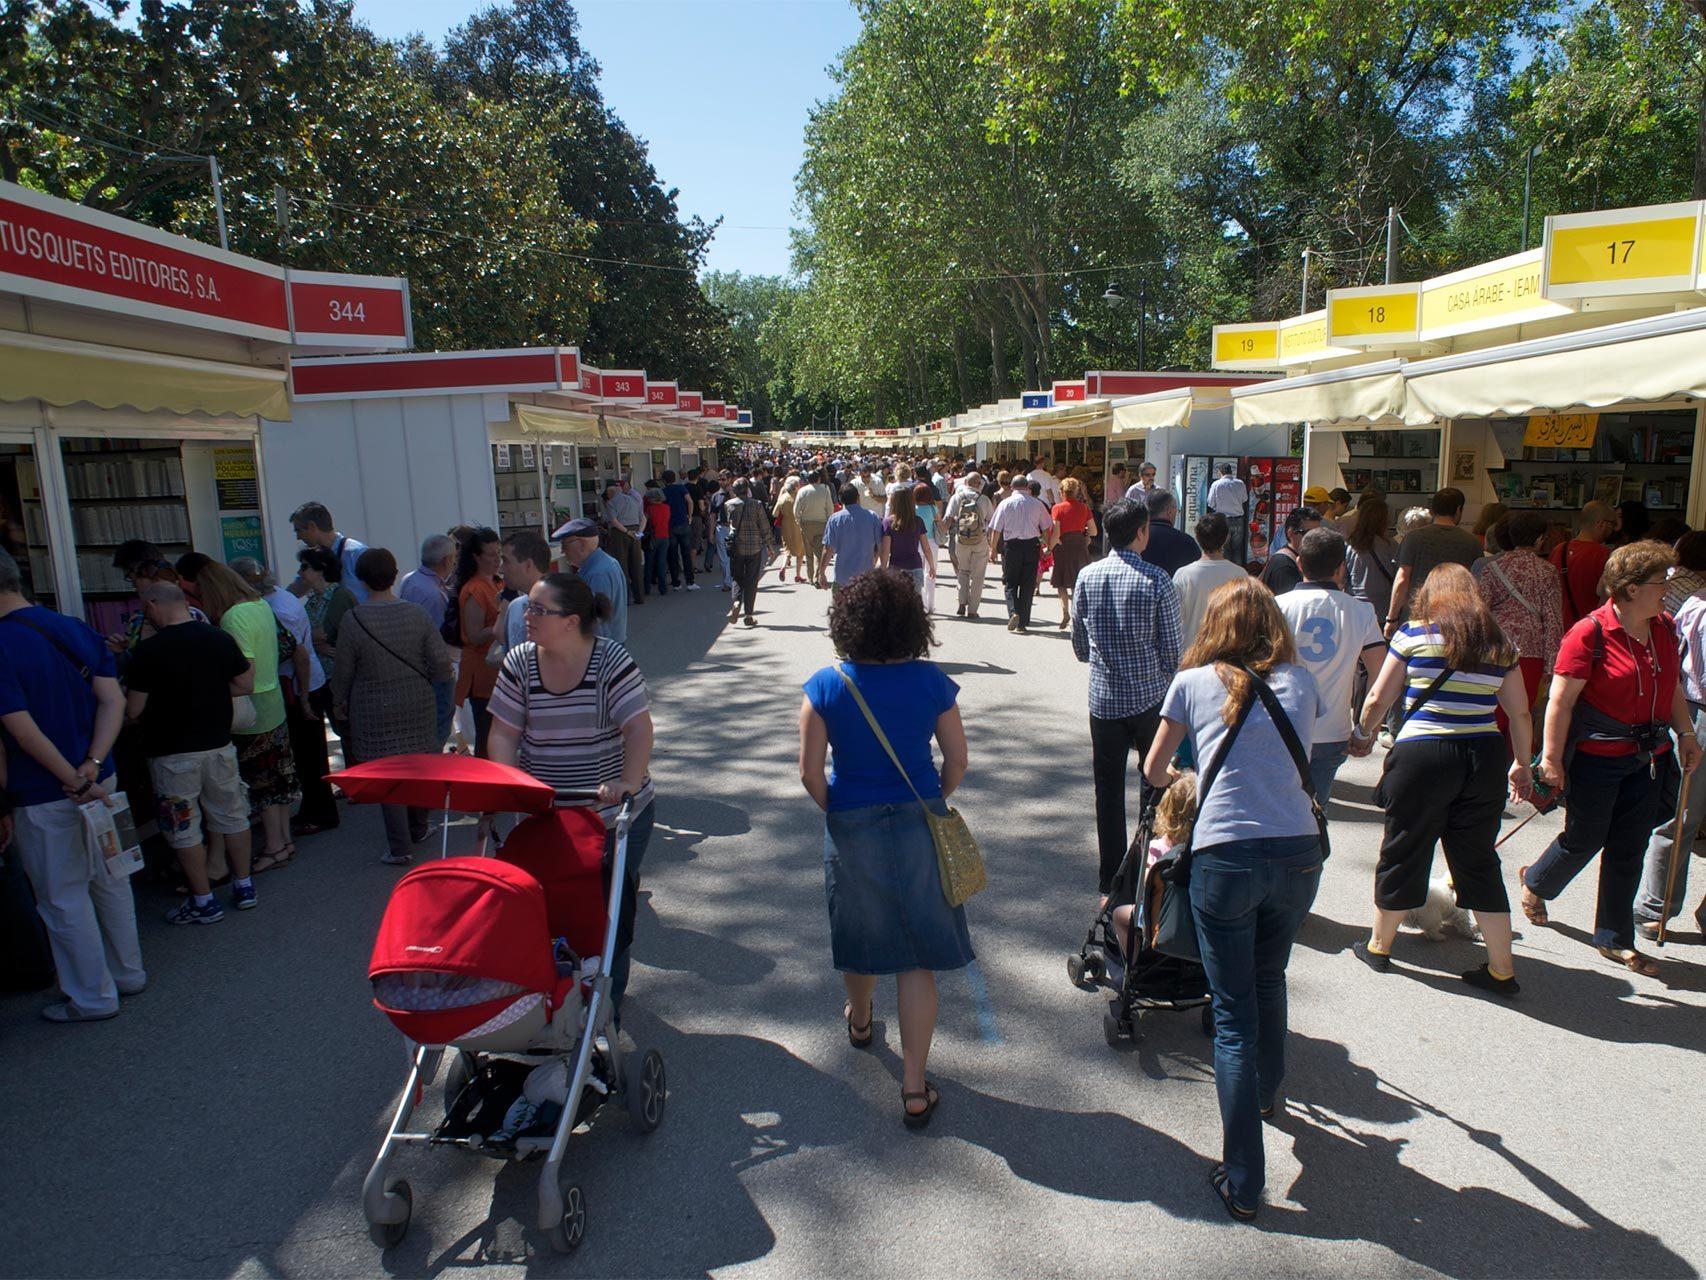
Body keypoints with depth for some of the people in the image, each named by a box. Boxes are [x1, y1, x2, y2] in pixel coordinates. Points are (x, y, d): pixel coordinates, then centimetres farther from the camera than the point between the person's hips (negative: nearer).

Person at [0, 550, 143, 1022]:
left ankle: (93, 997, 19)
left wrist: (73, 782, -15)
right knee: (109, 881, 19)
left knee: (64, 899, 8)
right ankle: (127, 973, 32)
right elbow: (114, 701, -3)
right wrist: (92, 767, -11)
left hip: (44, 798, -7)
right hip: (100, 781, 7)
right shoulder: (77, 630, 3)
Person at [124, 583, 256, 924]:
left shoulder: (149, 650, -14)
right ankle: (244, 887, 24)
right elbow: (246, 684, 7)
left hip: (172, 753, -4)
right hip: (219, 745, 5)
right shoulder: (220, 638, -1)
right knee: (232, 818, 15)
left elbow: (133, 711, -11)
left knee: (183, 829, 7)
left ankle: (204, 901, 13)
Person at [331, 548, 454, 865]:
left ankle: (400, 848, 10)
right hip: (418, 707, 3)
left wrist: (339, 703, 12)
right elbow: (442, 663, -8)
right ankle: (417, 830, 36)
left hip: (376, 712, -3)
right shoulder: (417, 615, -8)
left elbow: (343, 671, -5)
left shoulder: (354, 621, -14)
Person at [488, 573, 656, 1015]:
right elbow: (503, 733, -2)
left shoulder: (611, 660, -14)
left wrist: (627, 783, -32)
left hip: (616, 816, -2)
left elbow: (639, 730, -18)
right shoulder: (520, 663, -3)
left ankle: (606, 1004, 30)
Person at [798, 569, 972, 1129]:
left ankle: (860, 1020, 52)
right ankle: (914, 1089, 12)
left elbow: (810, 772, -10)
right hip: (919, 826, 0)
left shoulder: (826, 685, -10)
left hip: (851, 828, 1)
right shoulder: (931, 682, -8)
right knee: (916, 956, 7)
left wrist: (835, 810, 8)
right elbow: (957, 763, -3)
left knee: (859, 936, 24)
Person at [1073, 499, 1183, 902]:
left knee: (1109, 791, 10)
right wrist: (1164, 682, 11)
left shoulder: (1087, 576, -2)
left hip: (1103, 698, 2)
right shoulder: (1157, 582, -12)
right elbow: (1172, 652, -9)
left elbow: (1078, 643, 6)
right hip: (1149, 698, -2)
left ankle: (1110, 876, 17)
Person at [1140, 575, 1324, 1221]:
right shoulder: (1301, 684, 9)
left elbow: (1153, 771, 14)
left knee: (1233, 1011, 6)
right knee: (1269, 982, 27)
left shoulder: (1193, 682, 4)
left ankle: (1242, 1183, 8)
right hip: (1297, 853, 3)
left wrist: (1182, 776, 35)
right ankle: (1268, 1093, 52)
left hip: (1224, 857, -3)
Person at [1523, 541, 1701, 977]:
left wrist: (1686, 733, 12)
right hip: (1596, 757, -6)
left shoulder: (1664, 629, 5)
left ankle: (1614, 939, 21)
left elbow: (1673, 689, 20)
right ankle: (1535, 883, 36)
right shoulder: (1590, 633, -17)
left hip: (1645, 757, 7)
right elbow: (1561, 701, -17)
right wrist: (1551, 758, -18)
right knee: (1585, 839, 5)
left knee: (1630, 848, 10)